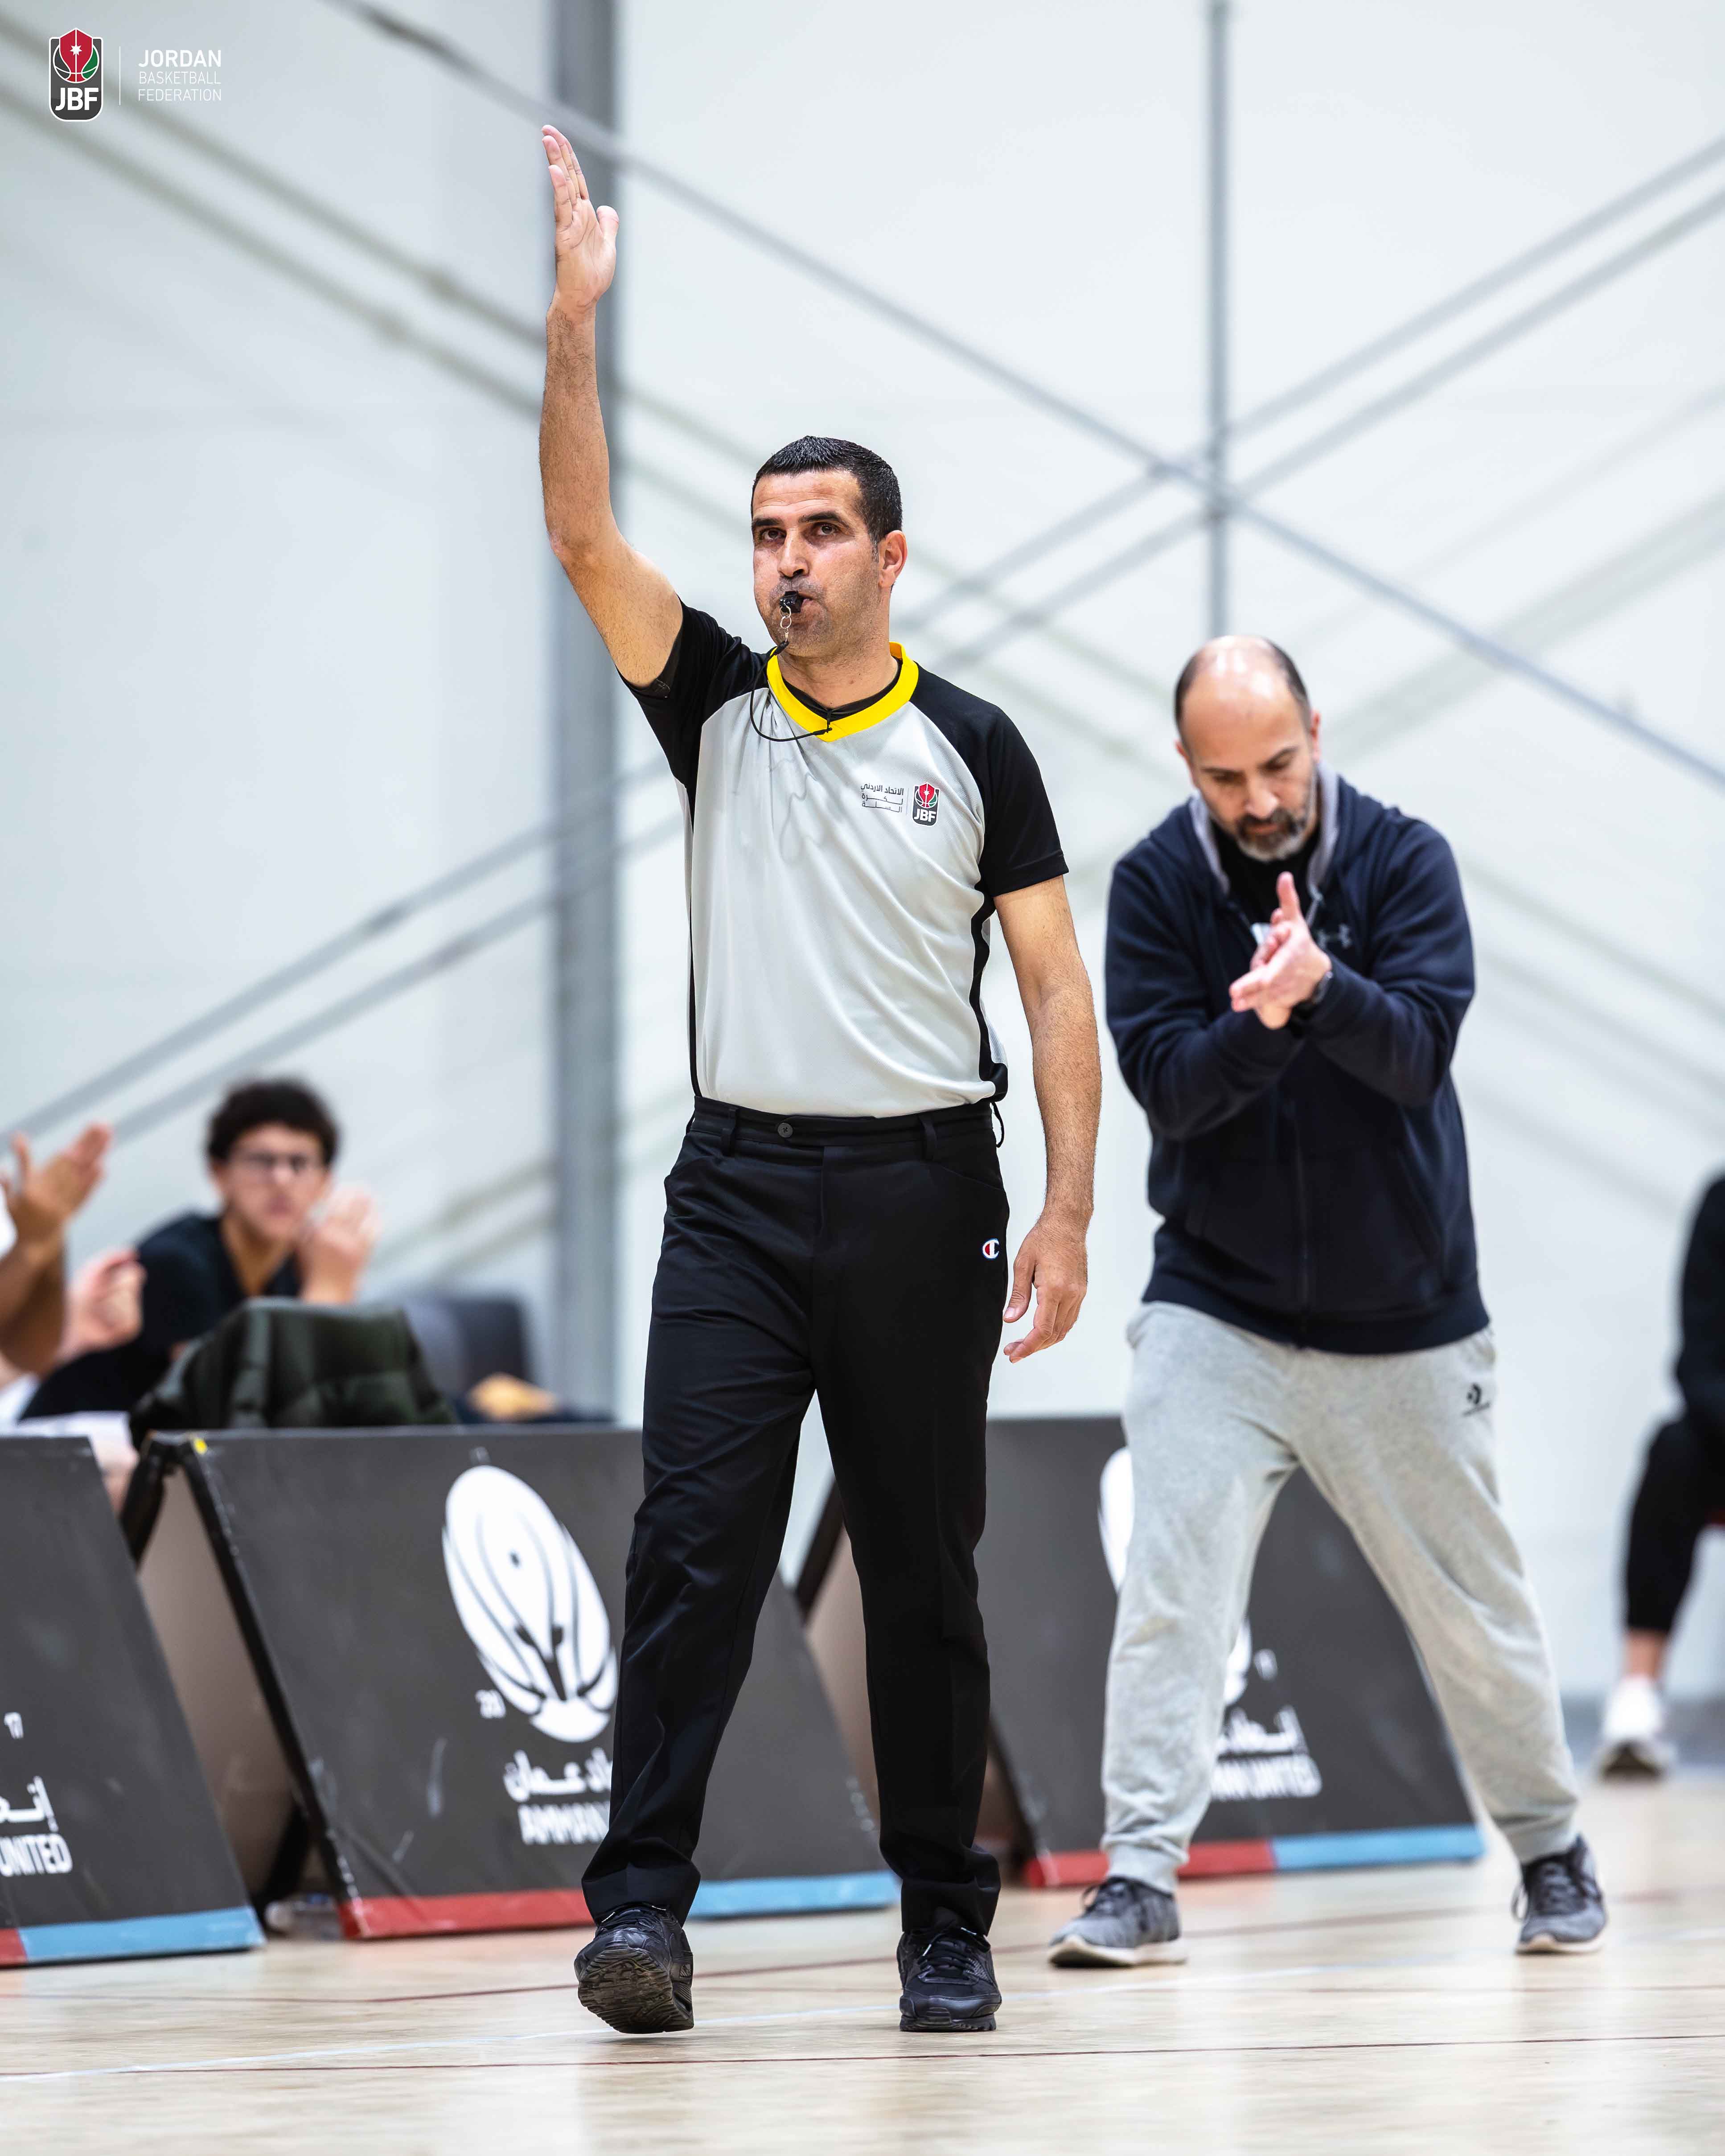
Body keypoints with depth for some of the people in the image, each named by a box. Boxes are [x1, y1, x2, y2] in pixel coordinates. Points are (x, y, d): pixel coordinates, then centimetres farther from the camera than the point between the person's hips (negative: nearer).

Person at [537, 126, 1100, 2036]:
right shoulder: (715, 706, 7)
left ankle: (945, 1926, 12)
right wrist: (573, 322, -19)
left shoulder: (973, 749, 3)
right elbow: (583, 536, -7)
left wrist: (1065, 1218, -7)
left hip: (920, 1194, -1)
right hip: (739, 1183, 1)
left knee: (923, 1574, 5)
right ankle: (642, 1906, -13)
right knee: (692, 1546, -10)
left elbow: (1056, 987, 2)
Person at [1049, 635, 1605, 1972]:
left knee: (1473, 1607, 10)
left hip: (1406, 1320, 0)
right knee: (1170, 1587, -13)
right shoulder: (1158, 884, -6)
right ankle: (1141, 1883, -13)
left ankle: (1552, 1853, 29)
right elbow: (1165, 1084, -14)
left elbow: (1420, 1051, -21)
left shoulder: (1403, 861, -9)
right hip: (1217, 1310, 0)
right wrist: (1255, 1023, -34)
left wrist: (1323, 987, -40)